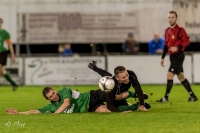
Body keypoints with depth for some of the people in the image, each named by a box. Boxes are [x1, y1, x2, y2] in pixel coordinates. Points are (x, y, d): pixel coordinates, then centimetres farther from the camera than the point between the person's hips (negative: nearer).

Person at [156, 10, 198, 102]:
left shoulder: (180, 30, -12)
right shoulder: (167, 31, 11)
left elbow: (186, 41, -16)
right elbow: (166, 45, 18)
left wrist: (178, 47, -29)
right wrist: (163, 58, 17)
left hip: (178, 56, -8)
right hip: (172, 56, 8)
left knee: (170, 75, -11)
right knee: (181, 77, 12)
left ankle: (166, 98, -3)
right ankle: (192, 96, 20)